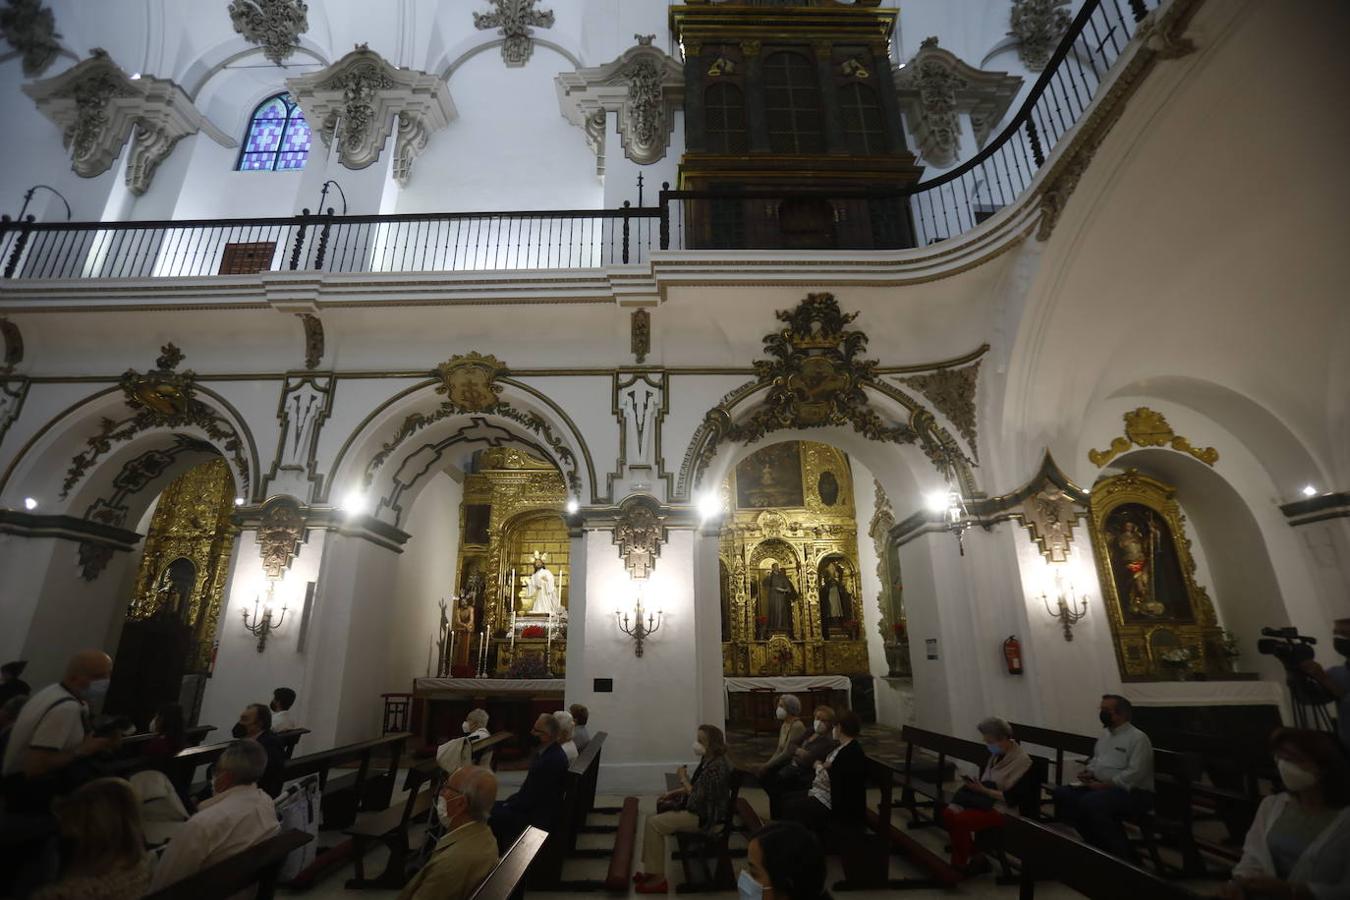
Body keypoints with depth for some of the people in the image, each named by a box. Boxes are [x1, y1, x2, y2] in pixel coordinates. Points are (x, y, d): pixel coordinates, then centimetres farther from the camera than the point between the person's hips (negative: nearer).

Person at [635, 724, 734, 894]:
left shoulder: (716, 767, -27)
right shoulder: (708, 760, 4)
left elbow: (697, 797, -26)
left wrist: (683, 779, -13)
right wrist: (675, 792, 8)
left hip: (704, 817, -10)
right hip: (697, 809, 10)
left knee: (654, 824, -14)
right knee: (651, 817, 7)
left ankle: (658, 878, -4)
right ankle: (651, 870, 13)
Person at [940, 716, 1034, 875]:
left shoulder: (1022, 761, -16)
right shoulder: (996, 755, 8)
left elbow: (1011, 799, -19)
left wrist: (983, 790, -21)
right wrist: (976, 784, -4)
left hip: (1004, 810, -8)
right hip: (987, 800, 8)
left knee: (960, 820, -26)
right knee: (947, 813, -14)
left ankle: (961, 864, -4)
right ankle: (972, 857, 2)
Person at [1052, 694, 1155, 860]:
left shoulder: (1138, 738, -12)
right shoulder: (1105, 734, 15)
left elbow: (1134, 773, -20)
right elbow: (1095, 760, 23)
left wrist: (1104, 785, -21)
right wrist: (1089, 773, 1)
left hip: (1132, 791, -8)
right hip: (1102, 787, 8)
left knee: (1090, 803, -33)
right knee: (1062, 794, -8)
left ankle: (1123, 855, -13)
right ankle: (1099, 846, 0)